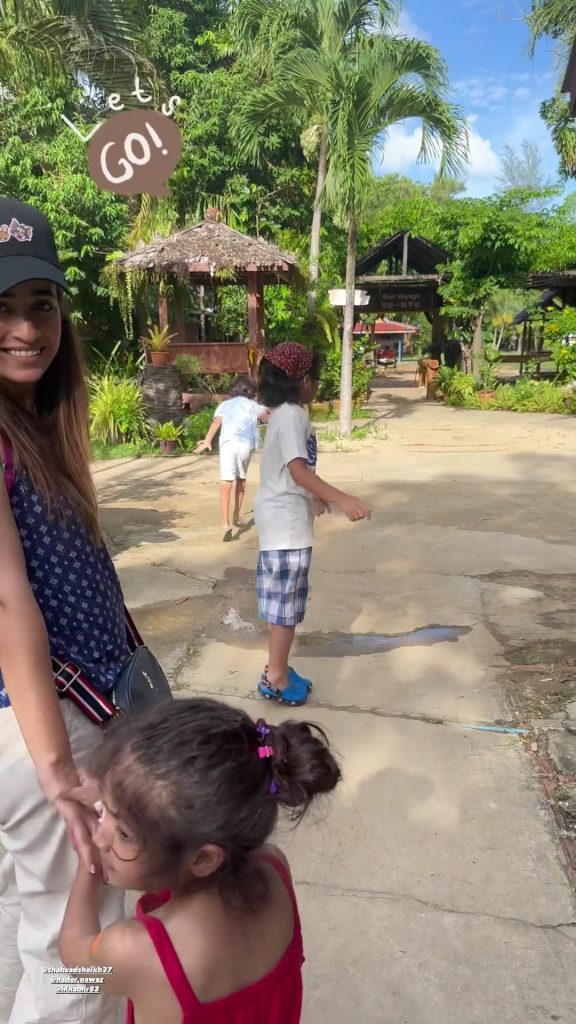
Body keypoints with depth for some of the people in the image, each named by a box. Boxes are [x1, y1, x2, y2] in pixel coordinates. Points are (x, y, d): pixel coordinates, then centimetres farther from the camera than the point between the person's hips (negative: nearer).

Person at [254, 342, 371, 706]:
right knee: (287, 601, 0)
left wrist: (313, 495, 38)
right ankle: (276, 678, 12)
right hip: (287, 521, -10)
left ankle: (277, 669, 28)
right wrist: (342, 499, -41)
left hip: (281, 517, 10)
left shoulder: (284, 413, 13)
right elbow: (298, 470, -30)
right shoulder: (293, 416, -18)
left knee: (282, 599, 17)